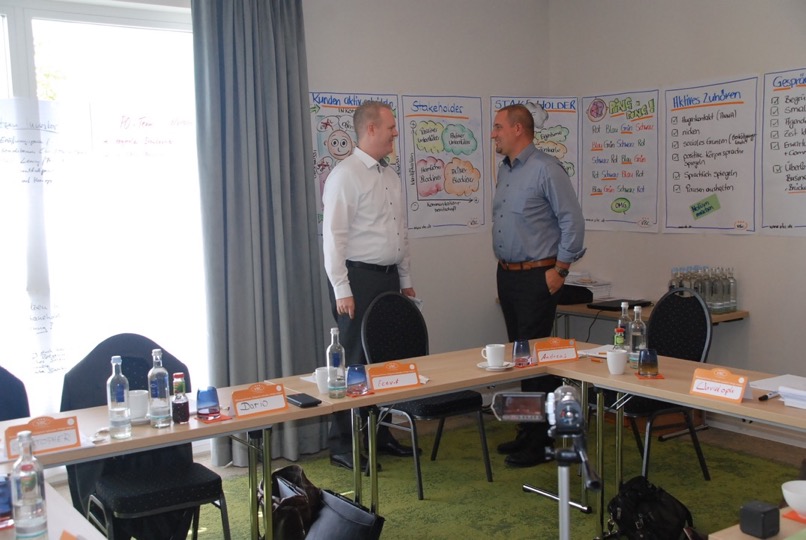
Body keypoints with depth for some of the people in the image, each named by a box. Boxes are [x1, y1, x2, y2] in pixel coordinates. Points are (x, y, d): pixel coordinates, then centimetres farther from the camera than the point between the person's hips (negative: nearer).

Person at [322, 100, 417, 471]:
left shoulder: (391, 177, 15)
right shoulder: (346, 175, -11)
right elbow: (333, 235, -15)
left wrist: (405, 280, 18)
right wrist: (341, 289, -19)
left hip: (388, 277, 8)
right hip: (358, 278, -8)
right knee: (356, 363, -4)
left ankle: (379, 434, 25)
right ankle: (342, 445, 7)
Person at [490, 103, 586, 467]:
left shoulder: (546, 169, -13)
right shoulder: (504, 170, 13)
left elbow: (572, 222, -14)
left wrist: (559, 269, -13)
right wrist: (505, 267, 18)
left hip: (537, 277, -8)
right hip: (507, 274, 9)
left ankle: (540, 441, 2)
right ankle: (527, 432, 23)